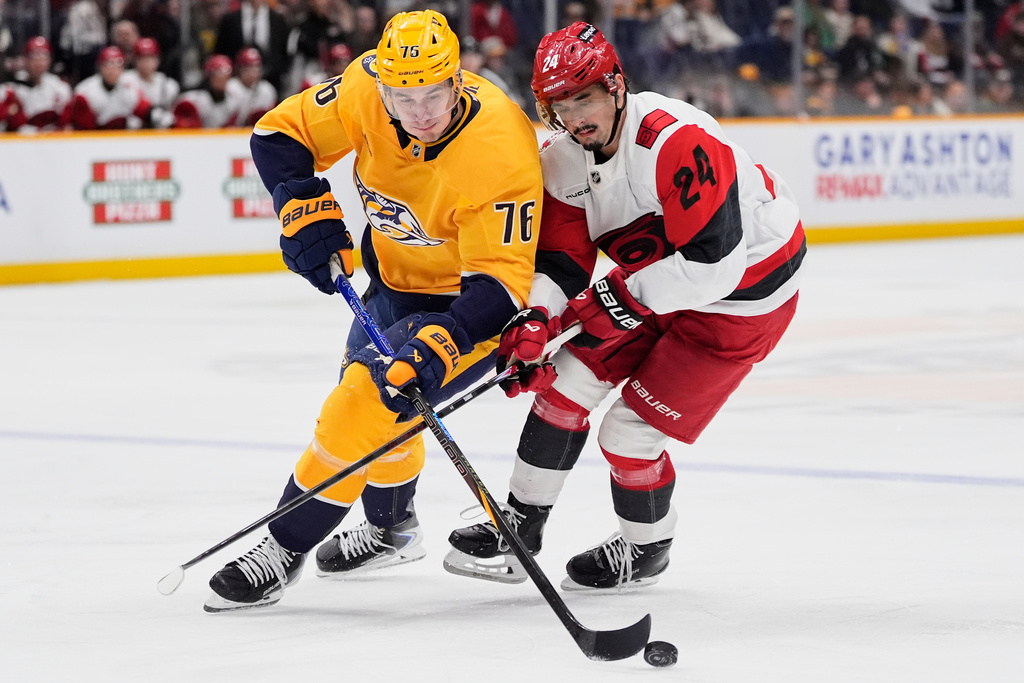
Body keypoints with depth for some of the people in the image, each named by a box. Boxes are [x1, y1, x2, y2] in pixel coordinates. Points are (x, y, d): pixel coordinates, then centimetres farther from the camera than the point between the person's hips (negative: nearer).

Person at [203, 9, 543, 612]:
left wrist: (437, 347, -48)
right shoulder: (367, 91, -21)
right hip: (397, 276, 8)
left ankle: (285, 548, -8)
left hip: (467, 299, -8)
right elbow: (281, 133, -7)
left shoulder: (500, 151, -36)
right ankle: (393, 528, 50)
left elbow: (497, 283, -36)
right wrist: (306, 210, -23)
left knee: (374, 395, -21)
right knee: (366, 381, 25)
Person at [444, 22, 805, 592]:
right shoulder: (563, 159, -7)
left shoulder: (677, 142, -34)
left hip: (745, 290, -8)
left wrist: (623, 300, -28)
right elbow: (559, 261, -6)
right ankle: (520, 529, 16)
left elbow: (714, 262, -34)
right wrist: (533, 321, -25)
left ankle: (646, 548, 22)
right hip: (654, 278, 8)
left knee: (631, 428, -6)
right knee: (567, 378, 2)